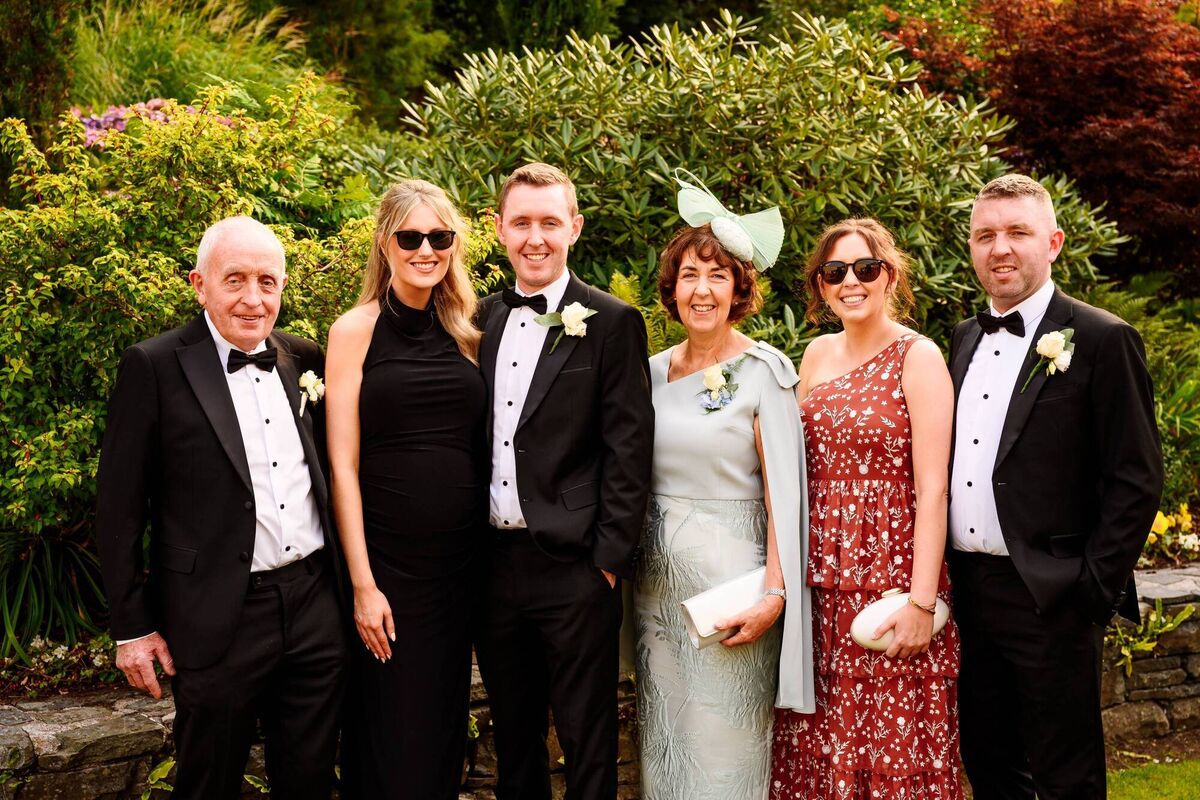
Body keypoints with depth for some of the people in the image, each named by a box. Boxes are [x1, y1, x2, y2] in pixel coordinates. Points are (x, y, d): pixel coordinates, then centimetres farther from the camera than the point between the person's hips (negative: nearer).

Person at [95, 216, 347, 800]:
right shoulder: (154, 367, -8)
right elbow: (120, 507, -6)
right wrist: (132, 625, -5)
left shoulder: (303, 359, 7)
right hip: (220, 619, -4)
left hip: (315, 605, 5)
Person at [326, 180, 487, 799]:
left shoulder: (464, 331, 8)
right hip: (386, 557, -4)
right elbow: (342, 465, -7)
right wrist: (362, 584, -12)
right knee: (390, 733, 4)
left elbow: (478, 448, 12)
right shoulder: (357, 330, -4)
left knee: (445, 724, 13)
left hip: (461, 556, 4)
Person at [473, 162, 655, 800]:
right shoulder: (483, 320, 10)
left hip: (573, 569, -5)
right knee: (513, 742, 17)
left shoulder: (612, 323, -5)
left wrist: (609, 561, -12)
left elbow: (628, 452, -8)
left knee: (587, 746, 5)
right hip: (493, 564, 5)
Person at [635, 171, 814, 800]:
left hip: (729, 576, -5)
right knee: (662, 744, 12)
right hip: (657, 578, 5)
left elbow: (783, 489, -10)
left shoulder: (763, 371, -7)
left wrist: (774, 593, -16)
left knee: (724, 749, 2)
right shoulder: (653, 371, 9)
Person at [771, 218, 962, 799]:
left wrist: (922, 601, -18)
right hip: (820, 573, 6)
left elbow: (932, 489, -12)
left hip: (891, 570, -5)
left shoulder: (918, 358, -7)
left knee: (893, 740, 2)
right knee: (818, 742, 10)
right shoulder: (818, 354, 11)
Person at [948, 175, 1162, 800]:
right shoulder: (965, 339, 12)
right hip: (967, 592, 6)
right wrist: (940, 577, 9)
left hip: (1050, 600, -6)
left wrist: (1095, 590, -14)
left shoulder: (1101, 339, -8)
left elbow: (1136, 481, -10)